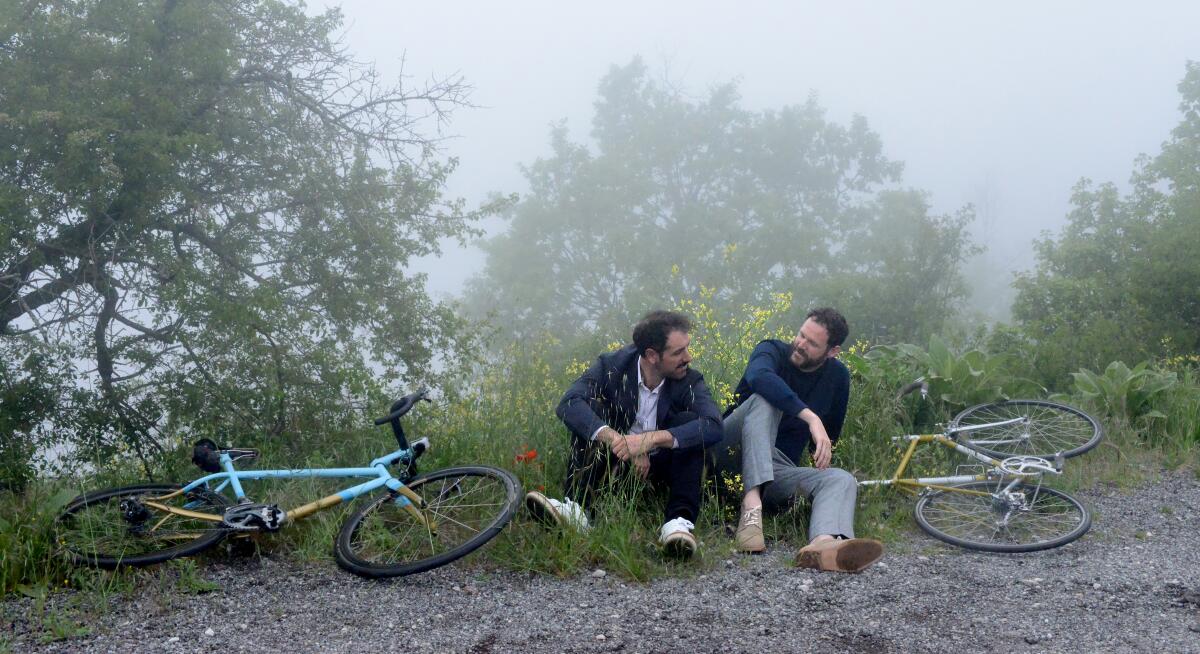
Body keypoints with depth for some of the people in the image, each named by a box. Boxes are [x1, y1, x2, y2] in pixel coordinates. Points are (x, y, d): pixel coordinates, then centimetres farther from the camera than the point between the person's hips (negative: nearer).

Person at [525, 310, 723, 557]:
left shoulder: (690, 382, -15)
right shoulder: (612, 366, -15)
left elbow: (714, 426, -33)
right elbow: (568, 405, -31)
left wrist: (653, 439, -46)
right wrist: (614, 438, -47)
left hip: (660, 464, 0)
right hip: (615, 460, 0)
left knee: (689, 421, -26)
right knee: (590, 410, -23)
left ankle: (679, 520, -37)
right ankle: (576, 508, -37)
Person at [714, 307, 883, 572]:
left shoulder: (837, 376, 8)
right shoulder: (772, 351, -5)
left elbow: (830, 433, 25)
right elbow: (759, 377, -32)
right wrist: (811, 417, -39)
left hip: (776, 471, 4)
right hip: (736, 454, -3)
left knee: (842, 479, -24)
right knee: (764, 400, -30)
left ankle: (824, 543, -62)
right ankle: (752, 507, -47)